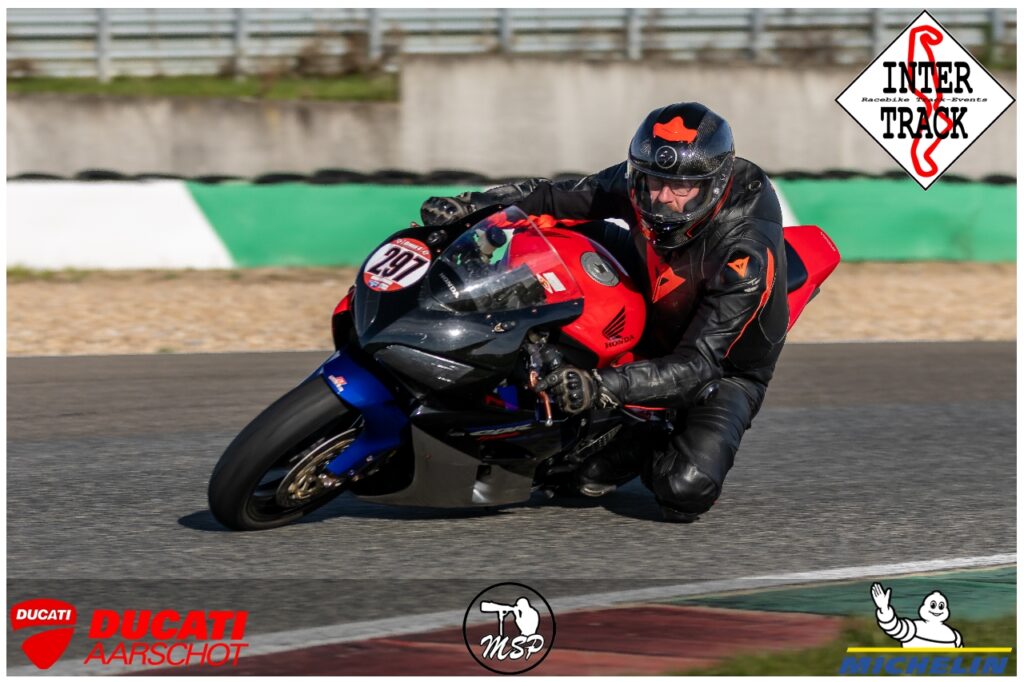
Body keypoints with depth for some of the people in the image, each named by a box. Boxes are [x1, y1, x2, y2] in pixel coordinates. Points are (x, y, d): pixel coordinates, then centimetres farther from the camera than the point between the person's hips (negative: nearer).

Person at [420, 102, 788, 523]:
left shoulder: (746, 254, -37)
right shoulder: (642, 182, -21)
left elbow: (697, 366, -40)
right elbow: (555, 196, -11)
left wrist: (601, 387, -53)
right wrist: (468, 206, -27)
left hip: (725, 371, -6)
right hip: (656, 325, 6)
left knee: (685, 491, -33)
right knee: (570, 228, -9)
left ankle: (635, 449, 1)